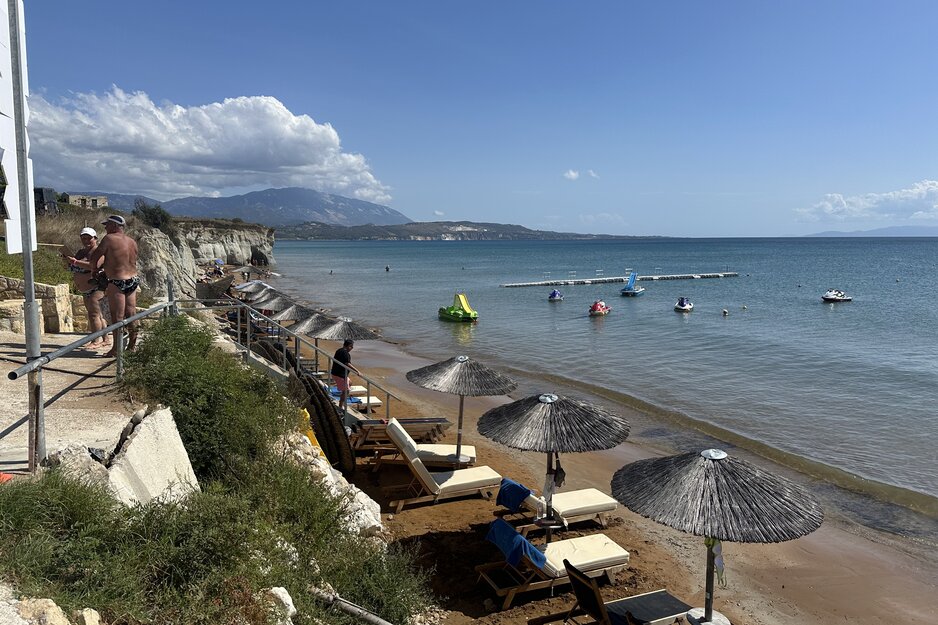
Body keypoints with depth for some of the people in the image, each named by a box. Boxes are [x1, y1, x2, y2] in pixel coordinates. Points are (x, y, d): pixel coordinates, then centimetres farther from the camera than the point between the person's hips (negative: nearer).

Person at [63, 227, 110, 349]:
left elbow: (94, 266, -29)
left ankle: (97, 340, -11)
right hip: (86, 291, 9)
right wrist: (67, 260, 0)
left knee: (93, 314, -13)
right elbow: (71, 268, 20)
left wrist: (75, 261, -28)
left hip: (97, 288, -9)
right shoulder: (80, 252, 17)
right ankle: (106, 339, 16)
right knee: (98, 315, 11)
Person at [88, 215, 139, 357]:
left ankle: (116, 349, 6)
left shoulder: (109, 239, -11)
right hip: (133, 280, 7)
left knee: (117, 317, -1)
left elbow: (93, 258, -8)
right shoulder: (132, 242, 8)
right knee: (131, 315, 12)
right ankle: (132, 346, 20)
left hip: (117, 283, -7)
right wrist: (106, 269, 22)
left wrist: (94, 269, 11)